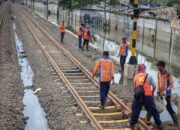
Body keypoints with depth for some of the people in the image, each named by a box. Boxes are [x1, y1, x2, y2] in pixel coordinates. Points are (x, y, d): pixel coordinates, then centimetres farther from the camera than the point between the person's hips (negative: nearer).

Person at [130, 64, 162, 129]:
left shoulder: (136, 76, 10)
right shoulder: (148, 76, 3)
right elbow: (154, 86, 3)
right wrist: (152, 92, 21)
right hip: (148, 96, -2)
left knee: (135, 110, 14)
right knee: (153, 110, 10)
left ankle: (132, 124, 15)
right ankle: (159, 125, 16)